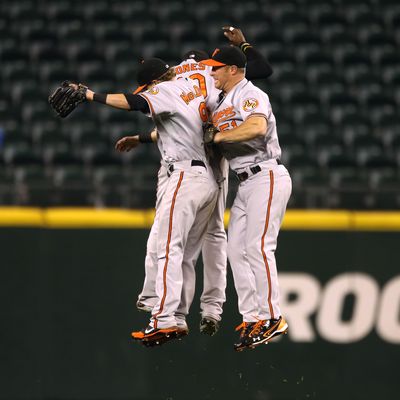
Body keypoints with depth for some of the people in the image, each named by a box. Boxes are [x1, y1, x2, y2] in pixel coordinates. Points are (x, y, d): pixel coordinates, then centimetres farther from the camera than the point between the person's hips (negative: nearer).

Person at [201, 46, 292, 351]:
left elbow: (257, 128, -30)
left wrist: (218, 136, -21)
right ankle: (252, 318, 7)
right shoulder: (223, 105, 20)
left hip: (268, 178, -10)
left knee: (258, 247, -15)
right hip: (247, 184, 10)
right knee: (237, 249, 5)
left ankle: (273, 319, -13)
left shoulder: (251, 95, -10)